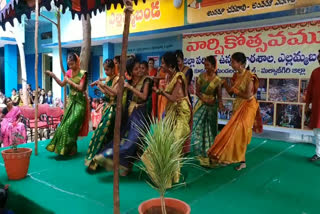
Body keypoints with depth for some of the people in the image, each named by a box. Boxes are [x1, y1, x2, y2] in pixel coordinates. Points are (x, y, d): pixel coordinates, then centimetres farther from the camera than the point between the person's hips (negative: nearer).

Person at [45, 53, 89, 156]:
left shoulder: (82, 73, -11)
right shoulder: (69, 72, 6)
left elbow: (81, 88, -17)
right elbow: (62, 84, 12)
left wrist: (70, 81, -13)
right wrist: (53, 76, 1)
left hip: (79, 102, -6)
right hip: (71, 101, 6)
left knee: (71, 124, -7)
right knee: (65, 123, 6)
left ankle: (70, 149, 8)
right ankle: (65, 148, 20)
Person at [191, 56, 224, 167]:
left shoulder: (217, 80, -6)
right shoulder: (201, 76, -1)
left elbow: (219, 96, -3)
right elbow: (197, 92, -2)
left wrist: (220, 104, -23)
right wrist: (205, 100, -17)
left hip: (211, 107, -1)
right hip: (201, 105, 2)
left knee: (210, 129, 7)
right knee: (199, 128, 1)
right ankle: (201, 152, 17)